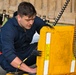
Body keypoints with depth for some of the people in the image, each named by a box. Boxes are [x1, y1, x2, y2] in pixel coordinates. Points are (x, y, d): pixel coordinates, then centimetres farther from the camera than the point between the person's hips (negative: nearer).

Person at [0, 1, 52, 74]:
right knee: (12, 66, -39)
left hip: (26, 51, 4)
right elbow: (8, 54, -39)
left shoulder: (36, 21, -17)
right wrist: (31, 70, -47)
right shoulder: (8, 29, -30)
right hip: (7, 55, -4)